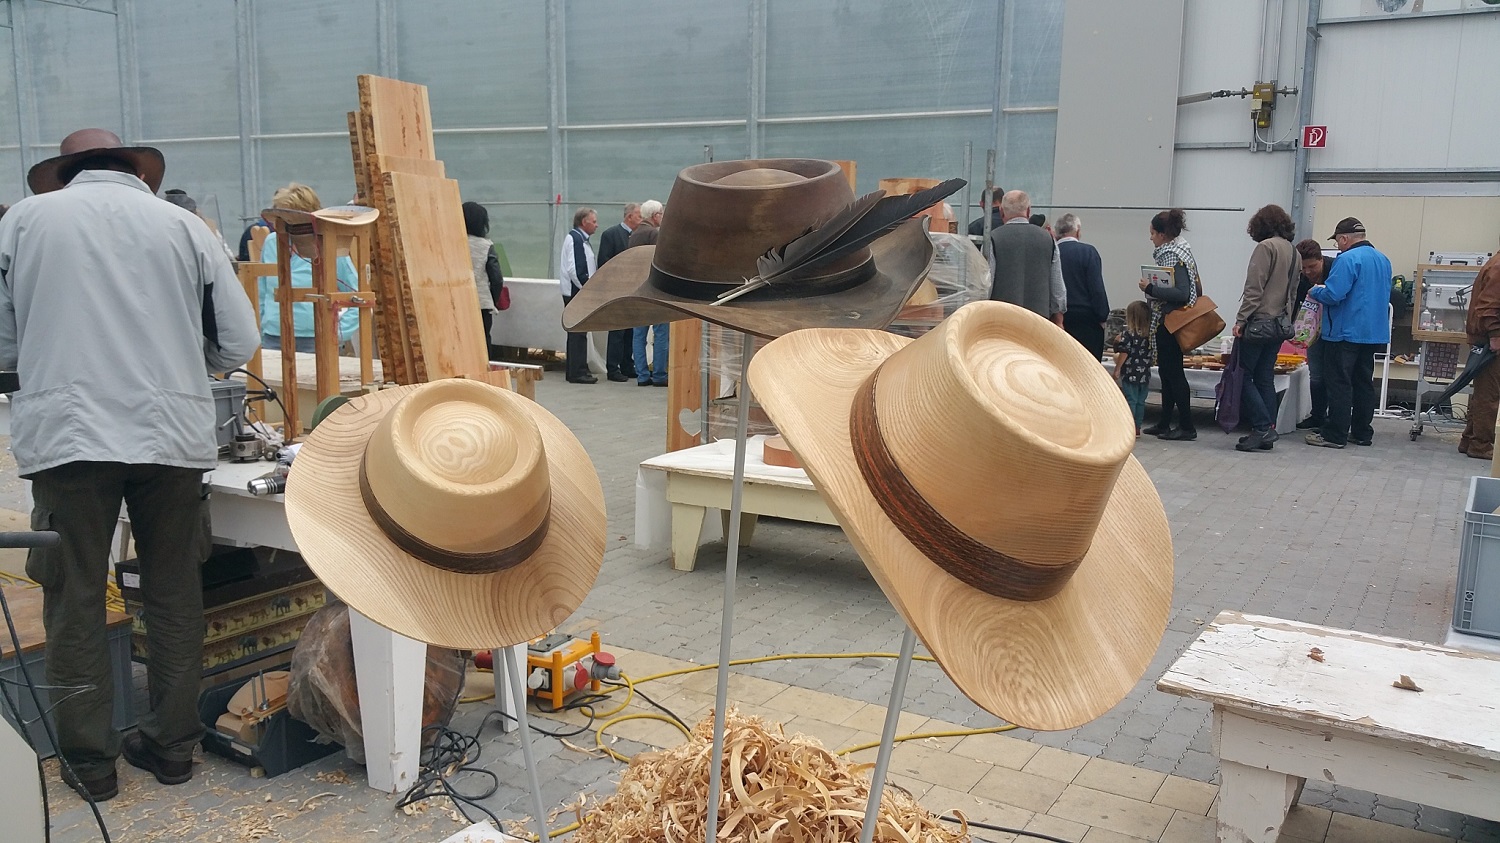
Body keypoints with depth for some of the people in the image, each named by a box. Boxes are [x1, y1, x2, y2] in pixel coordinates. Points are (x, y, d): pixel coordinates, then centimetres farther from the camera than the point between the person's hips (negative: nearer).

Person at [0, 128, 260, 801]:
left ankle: (90, 761, 20)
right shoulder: (182, 225, 7)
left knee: (75, 602, 11)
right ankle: (172, 745, 24)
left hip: (66, 436, -1)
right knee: (175, 595, 14)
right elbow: (239, 345, 5)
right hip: (173, 436, 1)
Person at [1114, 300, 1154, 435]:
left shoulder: (1128, 334, -11)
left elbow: (1124, 353, -13)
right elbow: (1150, 354, 13)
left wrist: (1117, 369, -6)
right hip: (1145, 374, 5)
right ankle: (1137, 427, 16)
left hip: (1130, 374, -5)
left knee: (1130, 400, -2)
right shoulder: (1150, 335, 6)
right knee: (1140, 401, 11)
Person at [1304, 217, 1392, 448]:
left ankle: (1335, 435, -4)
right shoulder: (1383, 260, 13)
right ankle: (1362, 433, 19)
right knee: (1364, 383, 13)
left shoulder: (1347, 259, -16)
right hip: (1374, 333, 9)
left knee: (1339, 384, -4)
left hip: (1346, 333, -8)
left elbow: (1333, 295, -23)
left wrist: (1314, 292, -3)